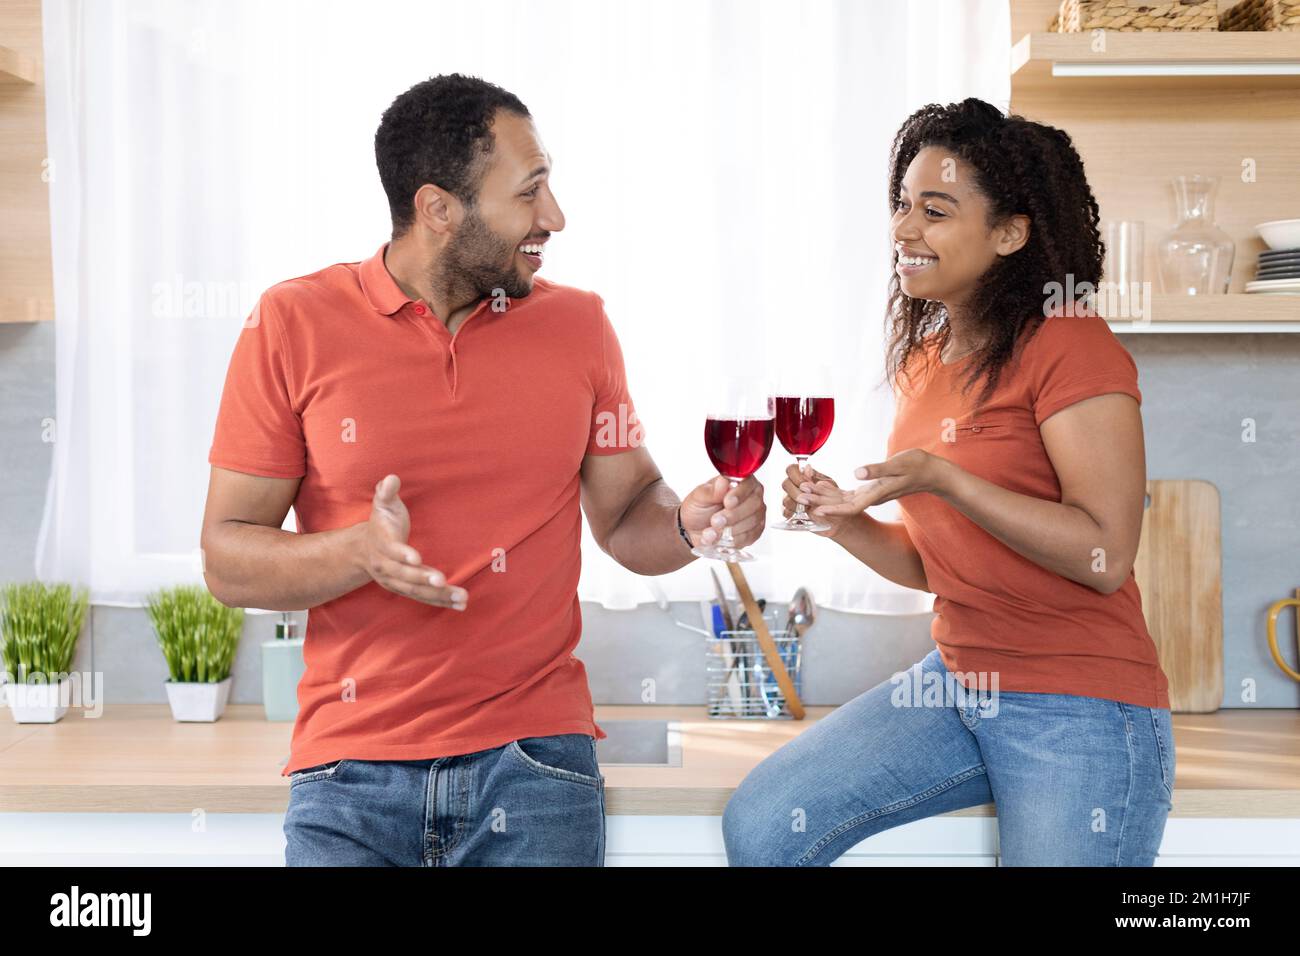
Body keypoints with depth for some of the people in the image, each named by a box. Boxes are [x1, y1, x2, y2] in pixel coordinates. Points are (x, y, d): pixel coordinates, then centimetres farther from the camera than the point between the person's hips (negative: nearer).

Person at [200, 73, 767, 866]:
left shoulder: (576, 324, 5)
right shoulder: (295, 325, -3)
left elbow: (626, 513, 12)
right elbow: (228, 560, -2)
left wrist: (689, 522, -10)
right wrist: (361, 551, -20)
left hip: (533, 762, 2)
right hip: (353, 768, -1)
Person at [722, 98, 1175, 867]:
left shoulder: (1070, 345, -13)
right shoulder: (925, 357, 10)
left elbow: (1105, 556, -20)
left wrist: (942, 479, -24)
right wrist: (845, 519, -3)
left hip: (1080, 708, -7)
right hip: (955, 683, 7)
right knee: (761, 824, -7)